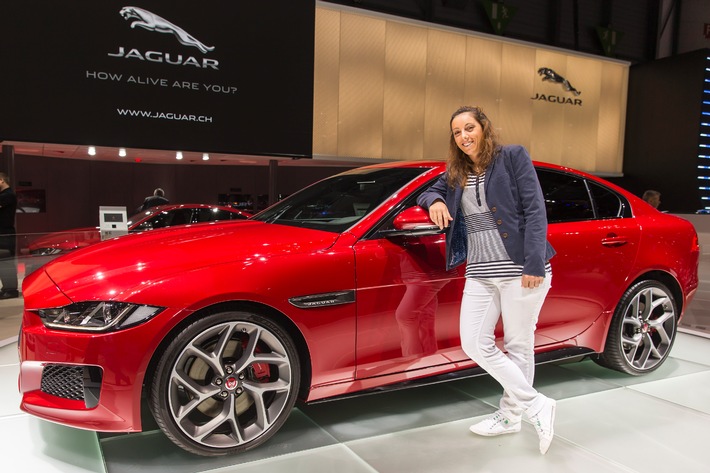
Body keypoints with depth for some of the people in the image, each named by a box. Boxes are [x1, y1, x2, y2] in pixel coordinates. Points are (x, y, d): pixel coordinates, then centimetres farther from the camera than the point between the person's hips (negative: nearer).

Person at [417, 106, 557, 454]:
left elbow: (535, 210, -9)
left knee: (518, 346, 5)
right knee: (474, 344, 1)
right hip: (479, 273, 6)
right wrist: (434, 201, 0)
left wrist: (534, 264, -17)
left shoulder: (513, 157, -4)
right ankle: (536, 405, 15)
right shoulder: (455, 173, 12)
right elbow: (431, 192, 27)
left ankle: (510, 416, 22)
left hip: (520, 268, -6)